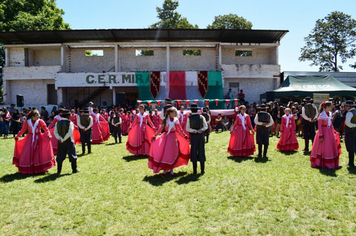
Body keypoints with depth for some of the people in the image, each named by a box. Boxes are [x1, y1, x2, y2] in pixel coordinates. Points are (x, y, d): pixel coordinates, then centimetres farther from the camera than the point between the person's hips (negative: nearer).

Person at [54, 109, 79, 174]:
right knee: (72, 155, 6)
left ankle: (59, 171, 14)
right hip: (69, 141, -4)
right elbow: (70, 132, -20)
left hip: (60, 142, 4)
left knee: (60, 156, 11)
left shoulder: (57, 123, 3)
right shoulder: (70, 123, -10)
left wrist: (60, 139, -10)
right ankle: (74, 170, 9)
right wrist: (64, 139, -15)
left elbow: (55, 132, -5)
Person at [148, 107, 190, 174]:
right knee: (164, 152, 1)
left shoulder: (176, 120, -1)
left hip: (173, 138, 2)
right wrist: (154, 136, -6)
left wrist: (185, 136, 4)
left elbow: (180, 130, 6)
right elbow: (160, 129, -4)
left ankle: (171, 168, 19)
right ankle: (165, 168, 15)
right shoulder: (165, 120, -7)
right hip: (166, 137, -2)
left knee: (173, 153, 5)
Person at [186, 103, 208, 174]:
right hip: (201, 136, 2)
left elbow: (187, 128, -11)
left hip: (193, 136, -2)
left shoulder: (189, 118, -6)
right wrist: (200, 130, -13)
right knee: (201, 152, 8)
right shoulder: (201, 117, 1)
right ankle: (202, 170, 10)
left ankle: (195, 171, 7)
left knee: (193, 152, 6)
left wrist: (195, 131, -10)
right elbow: (206, 126, -4)